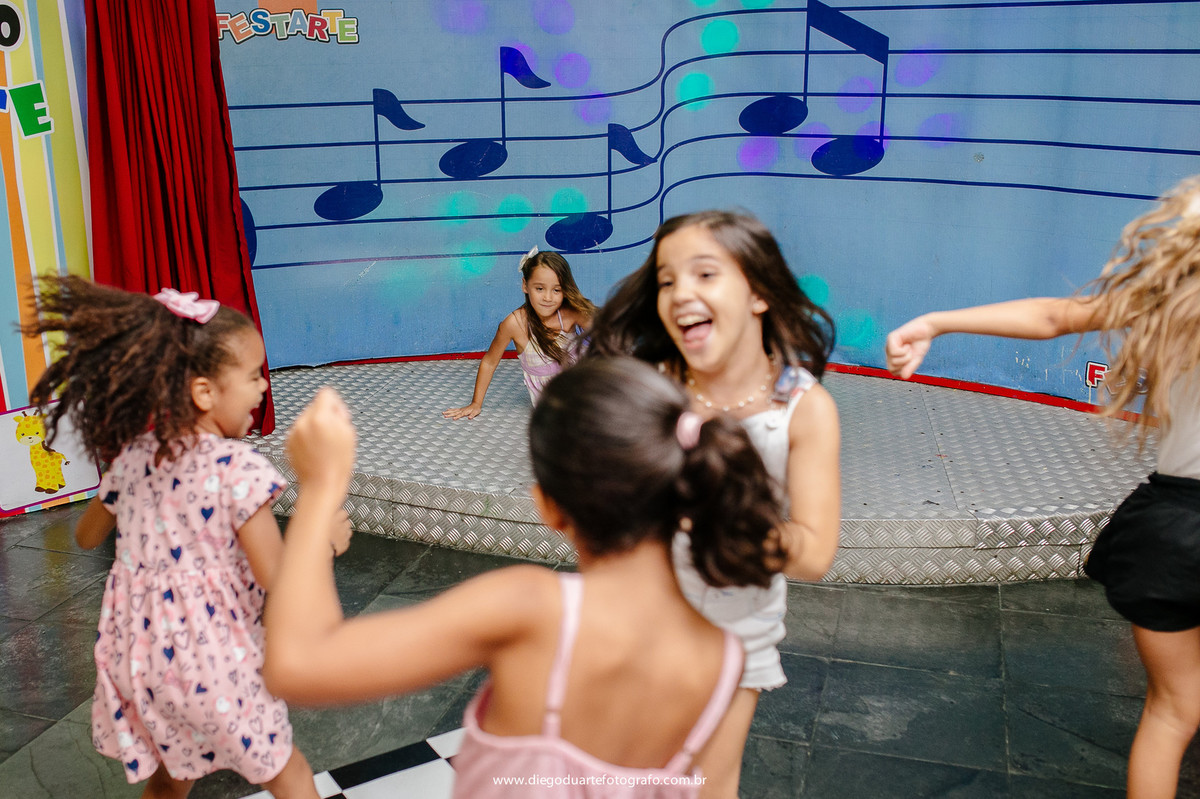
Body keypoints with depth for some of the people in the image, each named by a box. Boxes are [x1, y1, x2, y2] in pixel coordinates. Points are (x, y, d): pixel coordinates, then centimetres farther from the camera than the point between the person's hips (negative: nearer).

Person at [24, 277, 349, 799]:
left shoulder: (131, 456, -1)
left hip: (138, 649, 6)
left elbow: (87, 537, 15)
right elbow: (275, 575, -20)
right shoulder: (237, 468, -22)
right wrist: (323, 530, -5)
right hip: (212, 657, -6)